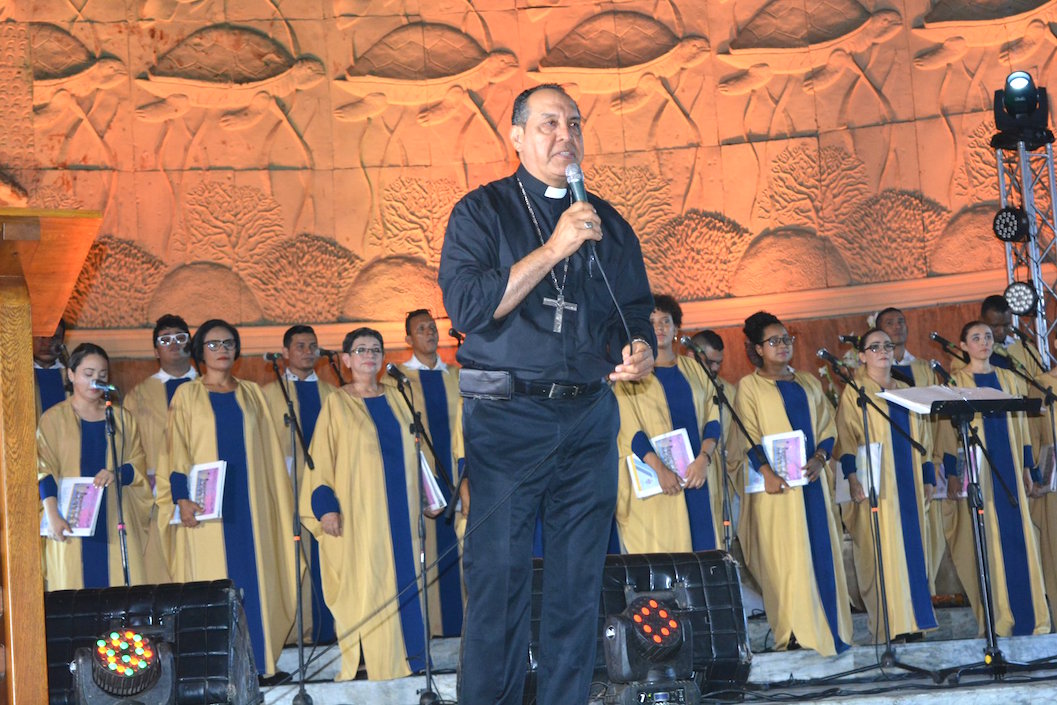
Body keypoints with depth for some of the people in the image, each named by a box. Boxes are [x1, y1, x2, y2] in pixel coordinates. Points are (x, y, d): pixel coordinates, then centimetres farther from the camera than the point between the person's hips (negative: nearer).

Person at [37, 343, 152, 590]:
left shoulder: (121, 418, 14)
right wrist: (52, 516, -15)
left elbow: (139, 465, 10)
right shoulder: (53, 419, 5)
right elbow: (44, 471, -2)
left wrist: (116, 473, -12)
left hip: (115, 521, 2)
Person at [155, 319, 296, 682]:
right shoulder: (187, 396, 6)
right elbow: (177, 451, 0)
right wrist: (182, 498, -12)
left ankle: (259, 661, 5)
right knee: (214, 582, -5)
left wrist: (281, 501, 8)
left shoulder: (252, 394, 14)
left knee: (255, 577, 0)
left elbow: (268, 451, 14)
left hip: (249, 503, 3)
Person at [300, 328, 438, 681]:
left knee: (404, 580, 2)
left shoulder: (394, 399, 14)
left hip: (399, 508, 4)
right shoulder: (337, 404, 2)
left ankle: (406, 658, 8)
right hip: (359, 512, -4)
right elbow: (321, 458, -2)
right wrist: (325, 506, -12)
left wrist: (416, 503, 13)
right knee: (364, 583, -6)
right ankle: (368, 665, -3)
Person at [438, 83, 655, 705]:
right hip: (506, 418, -3)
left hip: (590, 420, 4)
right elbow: (466, 307, -11)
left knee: (579, 579, 4)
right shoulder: (483, 212, 4)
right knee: (498, 572, -4)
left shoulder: (609, 224, 15)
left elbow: (636, 312, 17)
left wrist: (639, 350, -6)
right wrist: (553, 249, -15)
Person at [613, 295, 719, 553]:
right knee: (662, 549, -10)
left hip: (698, 473, 3)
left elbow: (713, 417, 8)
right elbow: (629, 427, -4)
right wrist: (660, 468, -17)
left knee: (703, 547, -5)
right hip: (654, 479, -3)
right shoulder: (631, 374, 7)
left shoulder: (695, 371, 17)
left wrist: (703, 458, -11)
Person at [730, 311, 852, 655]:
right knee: (784, 552, -8)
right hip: (776, 480, -4)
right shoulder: (750, 385, 5)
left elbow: (827, 426, 14)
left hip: (810, 477, 4)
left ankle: (827, 626, 3)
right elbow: (748, 434, -4)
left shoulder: (809, 383, 19)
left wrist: (820, 457, -5)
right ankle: (792, 631, -8)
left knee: (819, 548, 0)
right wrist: (766, 471, -18)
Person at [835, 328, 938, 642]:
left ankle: (912, 619, 8)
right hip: (876, 484, -6)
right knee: (882, 551, -8)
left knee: (912, 549, 4)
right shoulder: (855, 392, 1)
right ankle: (887, 625, -8)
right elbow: (846, 437, -7)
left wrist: (928, 478, 14)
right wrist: (853, 478, -18)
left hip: (908, 483, 6)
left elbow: (922, 436, 19)